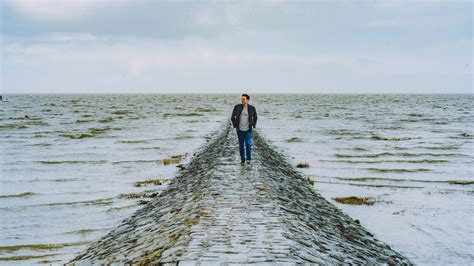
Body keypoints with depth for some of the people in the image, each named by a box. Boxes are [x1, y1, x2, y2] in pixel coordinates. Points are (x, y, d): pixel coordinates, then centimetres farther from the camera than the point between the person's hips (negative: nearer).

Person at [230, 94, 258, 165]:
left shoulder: (252, 108, -6)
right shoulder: (237, 107, -6)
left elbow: (255, 117, 10)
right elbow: (232, 117, 5)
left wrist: (253, 126, 1)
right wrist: (235, 126, 0)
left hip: (248, 130, -1)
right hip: (240, 130, 1)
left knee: (248, 144, -12)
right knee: (241, 145, 6)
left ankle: (248, 159, 0)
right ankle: (242, 159, 18)